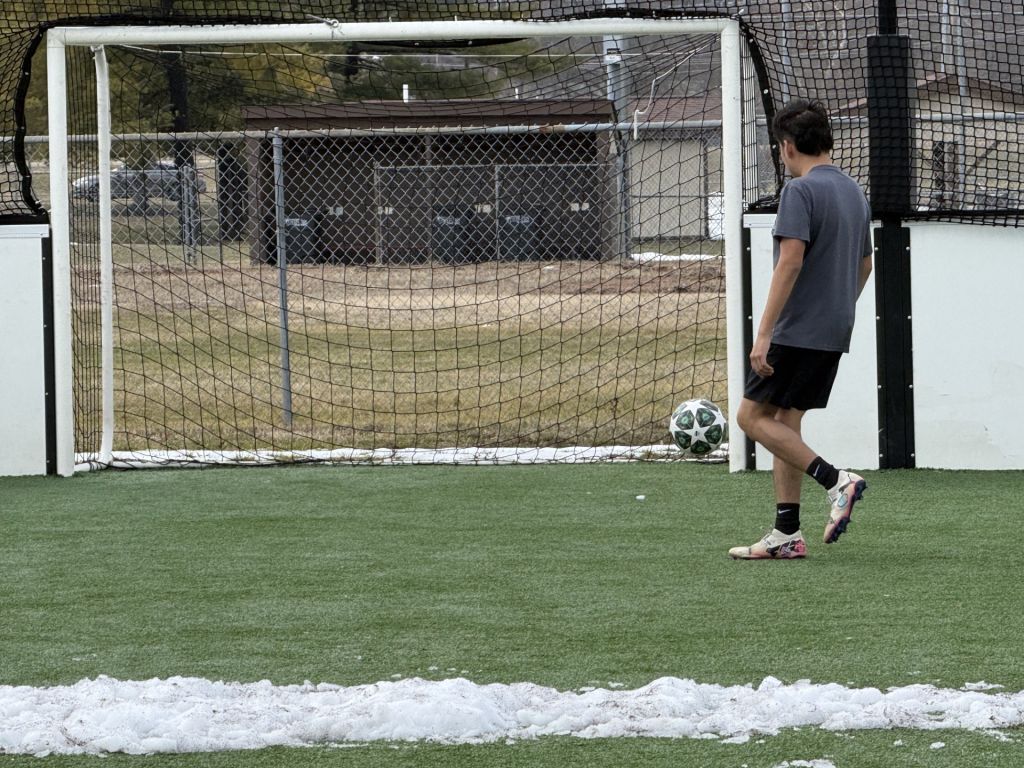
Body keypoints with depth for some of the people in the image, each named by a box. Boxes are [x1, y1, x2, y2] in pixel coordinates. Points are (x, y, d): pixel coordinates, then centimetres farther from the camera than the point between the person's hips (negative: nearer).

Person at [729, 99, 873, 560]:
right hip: (834, 332, 9)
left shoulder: (800, 191, -14)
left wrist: (764, 334, -21)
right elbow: (863, 265, 23)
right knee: (785, 421, 12)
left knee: (752, 416, -2)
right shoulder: (854, 193, 14)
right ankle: (786, 535, 9)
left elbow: (790, 262, -21)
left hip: (798, 329, -9)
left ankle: (835, 480, -13)